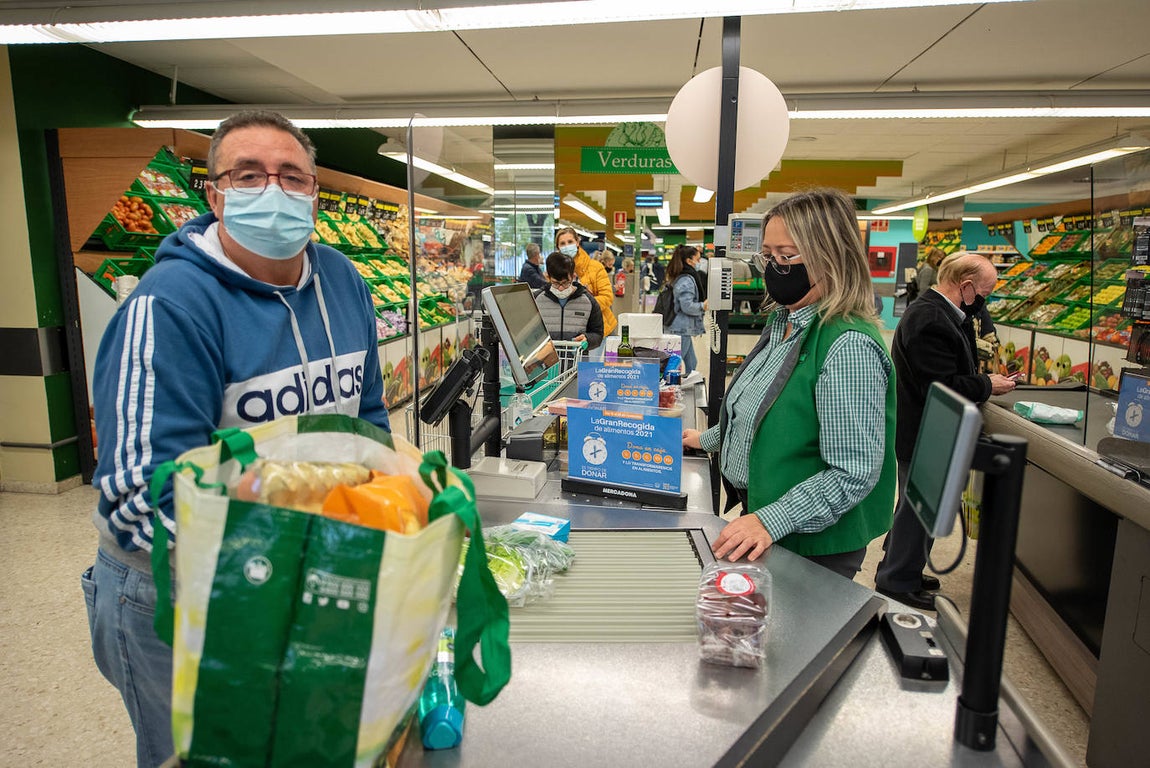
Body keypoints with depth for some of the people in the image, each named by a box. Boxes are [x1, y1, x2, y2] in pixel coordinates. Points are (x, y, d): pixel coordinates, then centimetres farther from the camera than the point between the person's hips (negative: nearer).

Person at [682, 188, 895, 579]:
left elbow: (854, 473, -27)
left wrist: (770, 522, -32)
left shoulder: (848, 346, -25)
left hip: (814, 547, -8)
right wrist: (707, 439, 26)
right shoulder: (785, 321, 4)